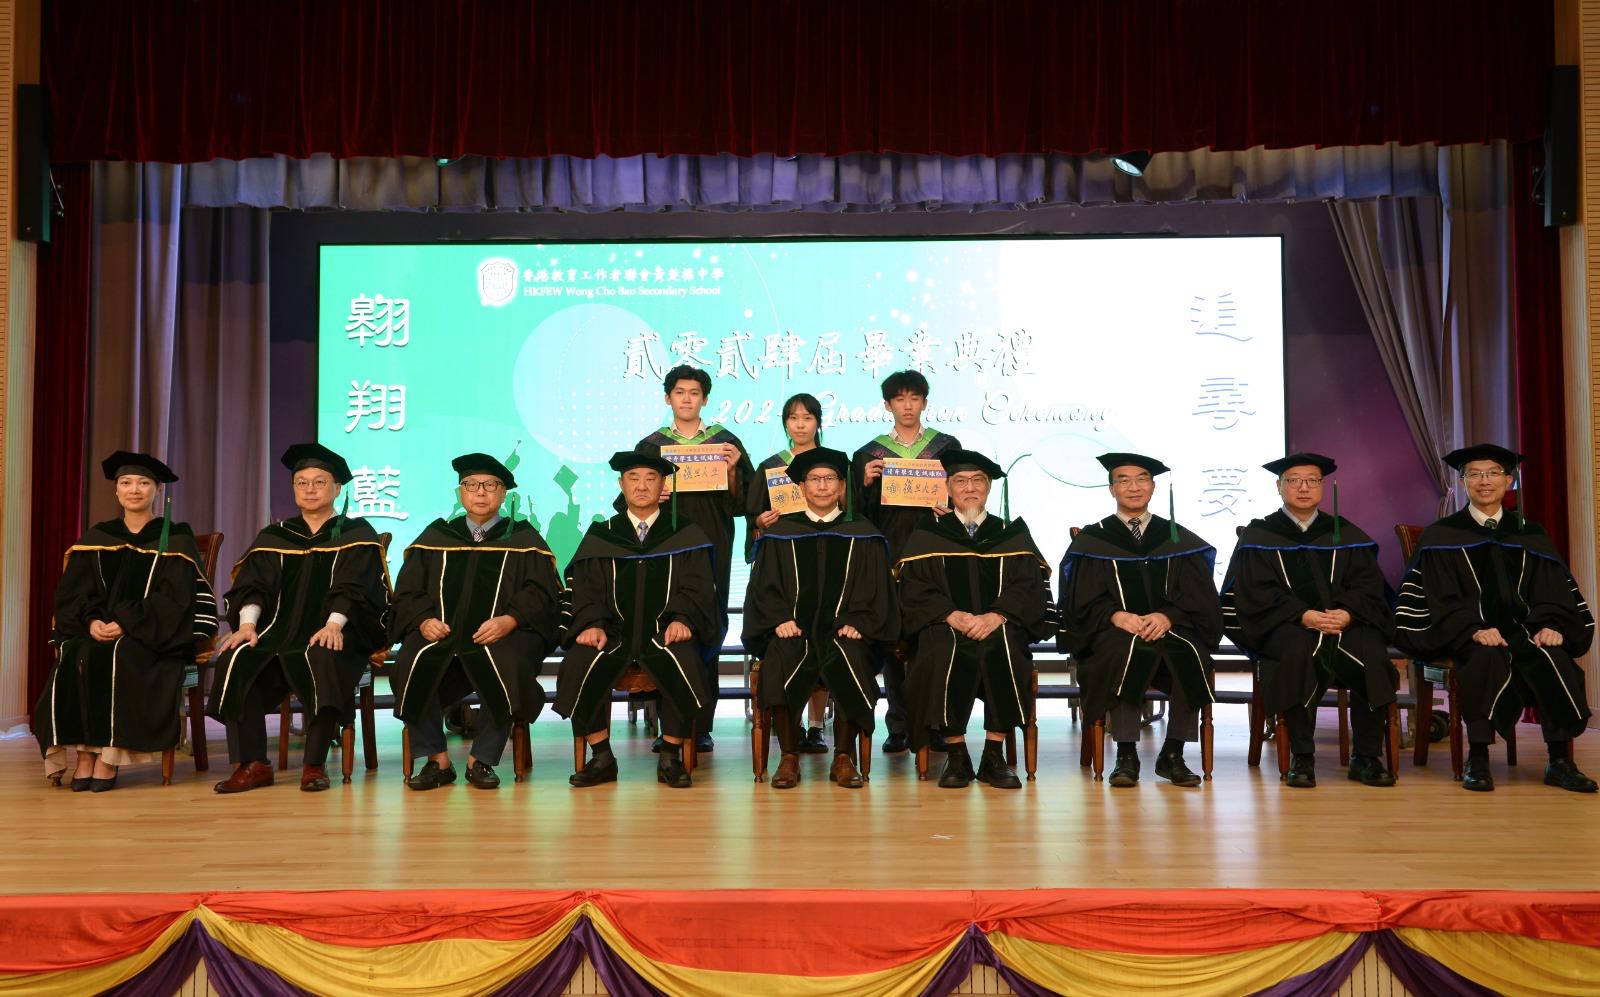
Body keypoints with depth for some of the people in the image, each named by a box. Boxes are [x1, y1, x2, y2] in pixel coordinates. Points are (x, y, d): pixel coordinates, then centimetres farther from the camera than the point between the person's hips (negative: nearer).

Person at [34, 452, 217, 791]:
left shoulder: (176, 539, 2)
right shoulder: (95, 539, 14)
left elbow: (174, 599, -7)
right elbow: (73, 593, 8)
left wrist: (126, 624, -19)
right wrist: (92, 622, -14)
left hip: (153, 637, -3)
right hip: (96, 632, 3)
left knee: (120, 658, -34)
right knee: (76, 658, -30)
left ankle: (110, 756, -27)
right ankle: (85, 753, -25)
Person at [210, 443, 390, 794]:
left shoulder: (356, 534, 8)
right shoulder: (274, 537, 18)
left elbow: (353, 589, -6)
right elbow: (252, 586, 5)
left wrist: (333, 624, -25)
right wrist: (247, 623, -16)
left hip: (333, 635, -3)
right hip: (278, 633, 4)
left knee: (323, 660, -37)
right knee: (237, 659, -27)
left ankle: (315, 765, -26)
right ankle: (252, 764, -22)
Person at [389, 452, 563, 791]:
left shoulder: (523, 538, 15)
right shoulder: (435, 536, 21)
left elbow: (542, 594, 3)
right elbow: (407, 591, 14)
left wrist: (509, 620, -16)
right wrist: (424, 620, -8)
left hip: (503, 635, -2)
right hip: (440, 633, 2)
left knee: (505, 666, -35)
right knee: (412, 665, -30)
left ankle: (481, 761, -16)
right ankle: (437, 760, -13)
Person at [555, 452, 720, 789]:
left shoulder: (686, 534, 13)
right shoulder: (600, 536, 17)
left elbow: (697, 586, 3)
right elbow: (585, 587, 8)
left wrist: (681, 619, -17)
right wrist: (593, 623, -13)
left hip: (664, 633, -1)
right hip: (613, 632, 2)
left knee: (684, 666, -34)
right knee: (578, 665, -29)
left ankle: (670, 758, -16)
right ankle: (601, 758, -12)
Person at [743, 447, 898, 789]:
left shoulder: (862, 536, 15)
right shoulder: (780, 534, 16)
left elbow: (874, 588, 9)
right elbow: (764, 586, 9)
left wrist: (857, 622, -8)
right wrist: (779, 619, -8)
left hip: (842, 632, 0)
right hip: (793, 630, 1)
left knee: (850, 661, -34)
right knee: (781, 662, -33)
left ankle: (844, 757, -14)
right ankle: (789, 757, -16)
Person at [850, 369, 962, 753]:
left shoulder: (947, 446, 11)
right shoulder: (869, 454, 11)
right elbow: (861, 512, 8)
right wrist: (867, 483, -10)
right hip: (889, 553, 1)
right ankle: (898, 727, 8)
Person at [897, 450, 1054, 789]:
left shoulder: (1013, 534, 17)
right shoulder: (927, 536, 16)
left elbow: (1031, 586, 4)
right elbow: (914, 589, 4)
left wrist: (996, 615, -15)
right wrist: (953, 615, -14)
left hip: (1001, 629, 1)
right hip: (946, 627, 0)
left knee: (1001, 648, -35)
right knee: (946, 651, -35)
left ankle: (994, 757, -25)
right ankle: (956, 755, -24)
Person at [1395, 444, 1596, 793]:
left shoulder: (1530, 535, 16)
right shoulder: (1442, 536, 6)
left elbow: (1553, 593, 10)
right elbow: (1442, 600, -3)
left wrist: (1551, 626, -11)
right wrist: (1473, 630, -20)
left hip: (1523, 629, 3)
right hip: (1467, 635, -3)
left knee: (1553, 657, -30)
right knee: (1487, 657, -36)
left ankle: (1560, 761, -18)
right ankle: (1477, 761, -25)